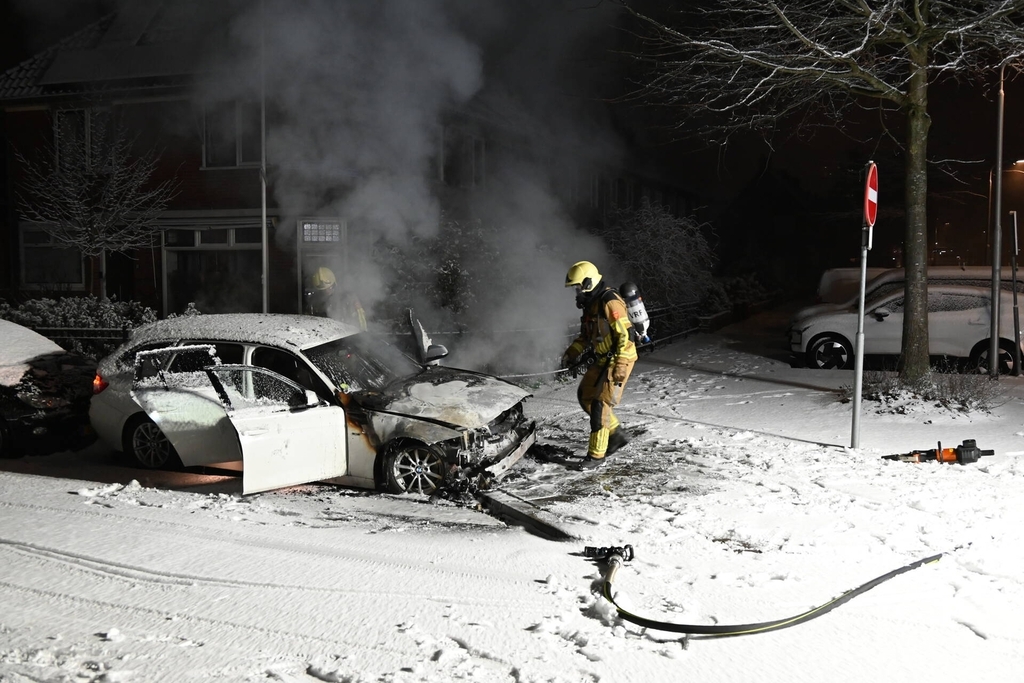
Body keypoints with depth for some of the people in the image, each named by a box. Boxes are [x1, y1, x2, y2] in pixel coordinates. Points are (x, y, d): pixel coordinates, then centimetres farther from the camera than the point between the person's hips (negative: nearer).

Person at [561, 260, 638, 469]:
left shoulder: (609, 303, -20)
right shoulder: (591, 303, 10)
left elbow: (626, 335, -24)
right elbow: (587, 334, 23)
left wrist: (620, 367, -26)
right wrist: (573, 352, 12)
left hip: (619, 359, -10)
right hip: (603, 359, 10)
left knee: (600, 404, -9)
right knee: (585, 396, 13)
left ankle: (597, 455, -1)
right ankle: (617, 434, 21)